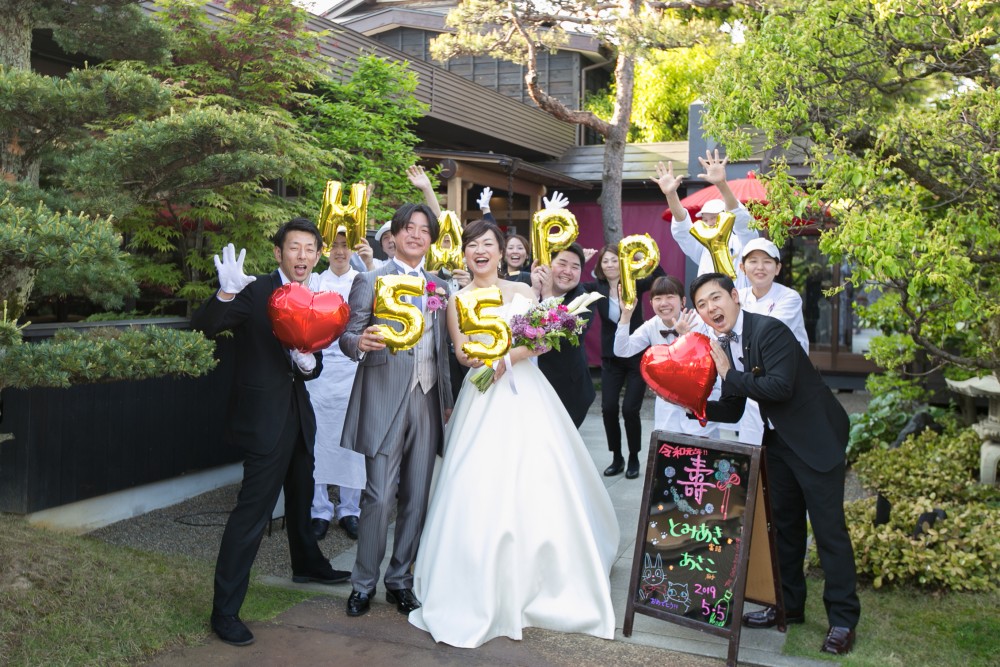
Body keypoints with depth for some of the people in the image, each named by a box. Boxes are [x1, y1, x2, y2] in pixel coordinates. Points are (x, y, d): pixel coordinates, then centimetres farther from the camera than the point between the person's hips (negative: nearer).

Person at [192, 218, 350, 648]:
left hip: (298, 415, 8)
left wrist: (308, 362, -13)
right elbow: (203, 326, -25)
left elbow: (315, 365, 10)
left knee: (300, 495, 26)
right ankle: (224, 611, 1)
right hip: (265, 416, -8)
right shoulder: (255, 292, -14)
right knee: (253, 509, -8)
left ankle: (307, 564, 49)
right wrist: (225, 294, -43)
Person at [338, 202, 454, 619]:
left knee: (416, 498, 8)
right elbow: (348, 336, -3)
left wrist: (447, 398, 15)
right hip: (385, 400, -4)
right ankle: (364, 582, 13)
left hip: (427, 400, 5)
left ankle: (400, 580, 23)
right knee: (379, 498, -5)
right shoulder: (370, 281, 1)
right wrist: (360, 342, -27)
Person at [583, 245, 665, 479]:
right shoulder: (596, 287, -2)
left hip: (637, 356, -2)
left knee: (630, 409, -5)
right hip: (611, 359, 2)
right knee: (608, 408, -3)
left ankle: (634, 459, 15)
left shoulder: (634, 283, -8)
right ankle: (616, 458, 17)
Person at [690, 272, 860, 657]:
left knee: (829, 529, -4)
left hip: (816, 438, -9)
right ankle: (789, 606, 29)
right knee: (784, 526, 16)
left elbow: (780, 386, -31)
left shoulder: (769, 330, -19)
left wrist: (730, 376, -23)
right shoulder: (722, 346, 6)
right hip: (778, 442, 9)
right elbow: (731, 412, 9)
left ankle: (843, 620, 7)